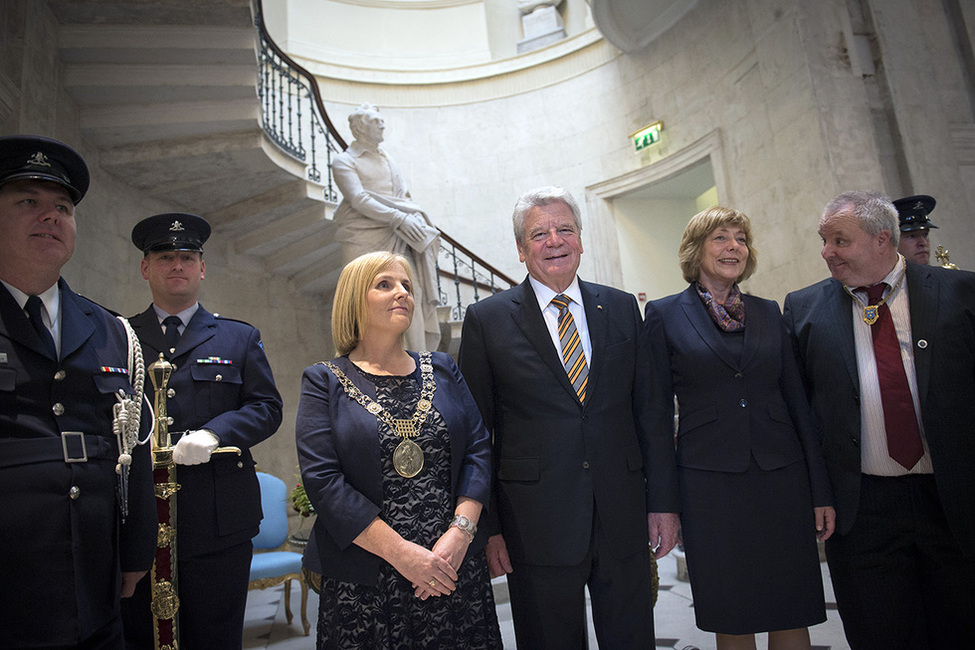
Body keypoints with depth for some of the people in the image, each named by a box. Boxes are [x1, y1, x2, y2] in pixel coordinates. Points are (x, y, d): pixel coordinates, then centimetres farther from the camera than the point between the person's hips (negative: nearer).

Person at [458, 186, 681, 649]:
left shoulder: (623, 309, 6)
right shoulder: (486, 320, -3)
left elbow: (649, 412, 7)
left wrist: (663, 503, 5)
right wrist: (486, 527, -5)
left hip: (623, 519, 3)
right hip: (537, 523, -2)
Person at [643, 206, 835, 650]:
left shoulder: (768, 313, 9)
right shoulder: (664, 314, -1)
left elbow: (797, 400, 9)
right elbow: (658, 409, -1)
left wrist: (821, 491, 5)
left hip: (782, 478, 3)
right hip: (710, 482, -3)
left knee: (792, 613, 10)